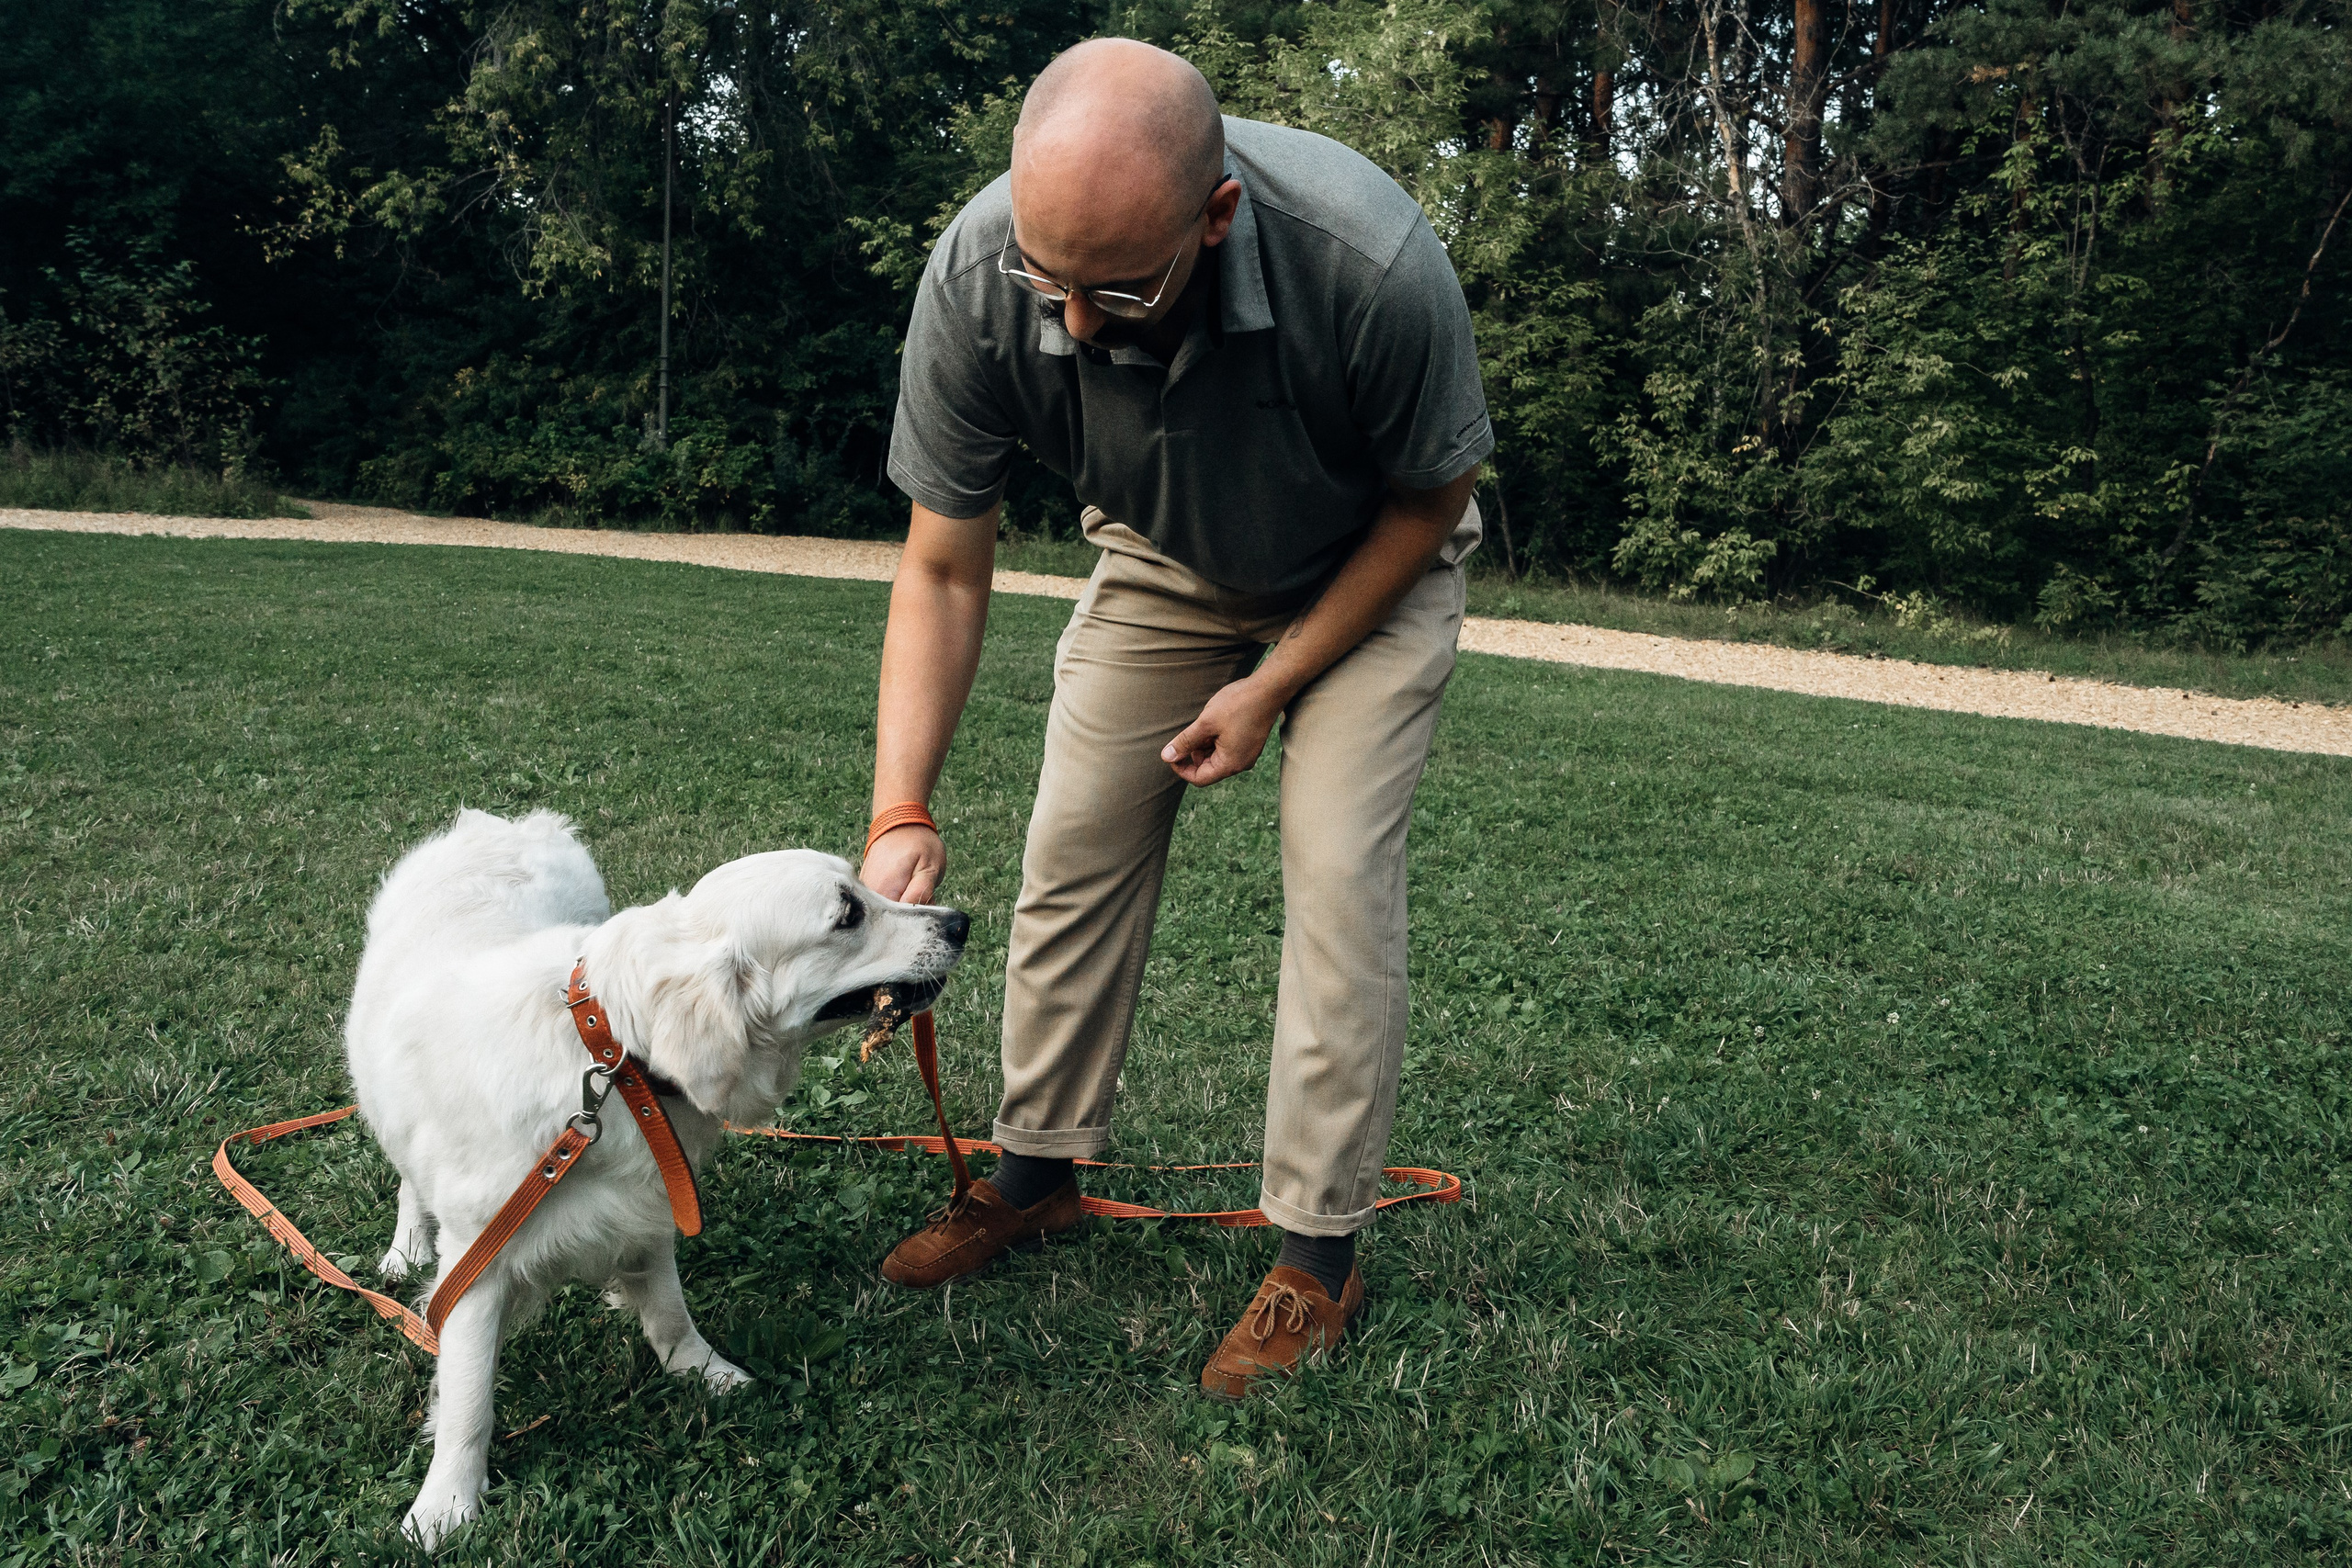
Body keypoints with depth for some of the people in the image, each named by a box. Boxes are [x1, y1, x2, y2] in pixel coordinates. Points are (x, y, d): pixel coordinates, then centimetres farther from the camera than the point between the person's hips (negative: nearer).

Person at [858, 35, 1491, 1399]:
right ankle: (1039, 1173, 19)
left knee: (1338, 871, -13)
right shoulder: (978, 276, -31)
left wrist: (1274, 685, -18)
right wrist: (902, 812, -30)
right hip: (1160, 562, 3)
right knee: (1077, 849, 0)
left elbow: (1433, 496, -18)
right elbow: (944, 569, -20)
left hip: (1366, 567, -3)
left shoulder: (1372, 263, -39)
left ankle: (1321, 1258, 0)